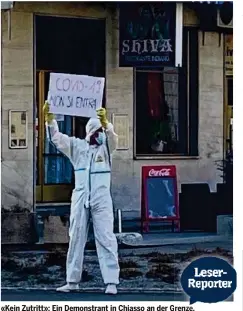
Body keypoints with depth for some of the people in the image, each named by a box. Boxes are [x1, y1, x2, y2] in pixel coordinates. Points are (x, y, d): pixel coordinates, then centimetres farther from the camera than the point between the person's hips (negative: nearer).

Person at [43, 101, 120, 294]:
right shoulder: (77, 146, 8)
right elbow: (56, 137, 1)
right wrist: (49, 118, -16)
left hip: (102, 200, -3)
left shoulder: (106, 147, 2)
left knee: (106, 239, -8)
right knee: (76, 239, 8)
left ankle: (111, 282, -10)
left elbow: (112, 136, -20)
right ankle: (73, 281, 15)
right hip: (80, 199, 3)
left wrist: (105, 122, -42)